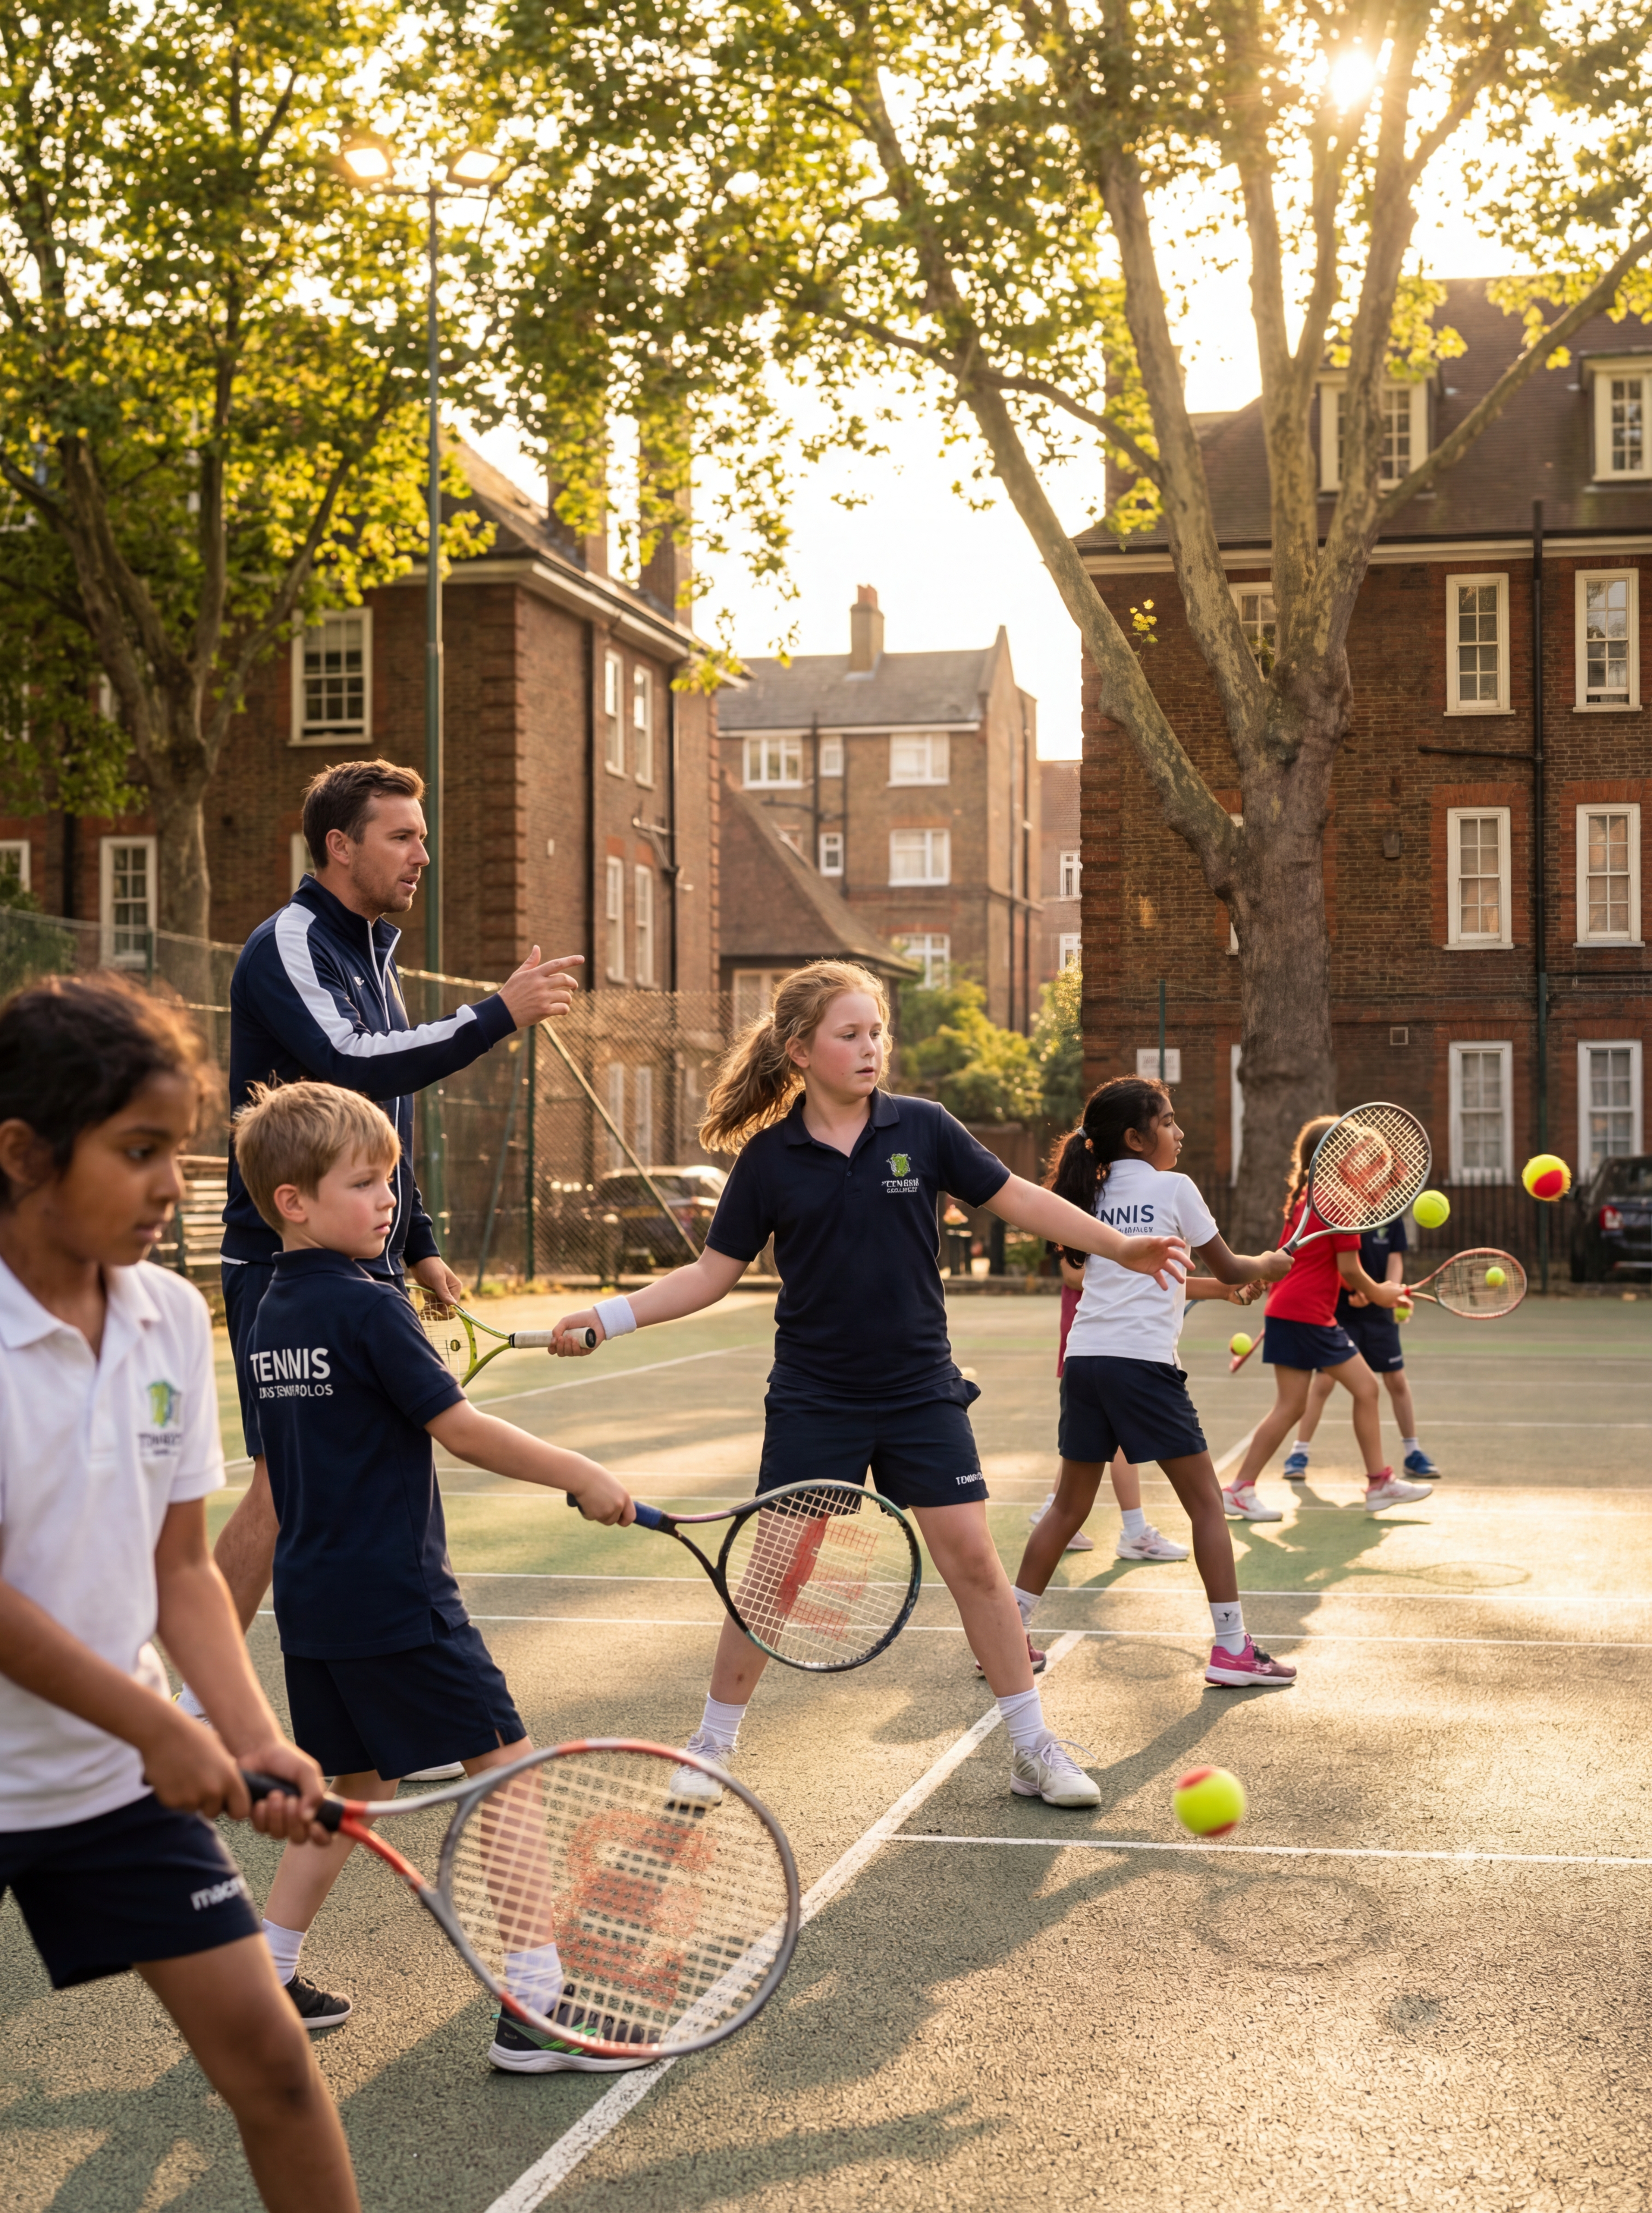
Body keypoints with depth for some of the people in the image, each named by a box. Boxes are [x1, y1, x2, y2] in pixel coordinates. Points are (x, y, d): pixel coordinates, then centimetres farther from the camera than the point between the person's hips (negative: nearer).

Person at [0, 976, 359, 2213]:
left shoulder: (172, 1317, 0)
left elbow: (181, 1567, 4)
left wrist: (256, 1739, -9)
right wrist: (161, 1727, -16)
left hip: (126, 1772, 5)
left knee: (267, 2053, 1)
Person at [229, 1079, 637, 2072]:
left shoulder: (272, 1316, 10)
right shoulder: (369, 1307, -15)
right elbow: (463, 1429, -16)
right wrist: (583, 1475, -8)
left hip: (311, 1598, 9)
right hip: (396, 1598, -8)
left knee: (357, 1784, 21)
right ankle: (534, 2008, -3)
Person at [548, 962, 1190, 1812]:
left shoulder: (922, 1128, -4)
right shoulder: (770, 1156, -4)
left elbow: (1019, 1200, 4)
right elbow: (712, 1274, 2)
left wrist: (1120, 1245, -4)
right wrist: (604, 1318, -6)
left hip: (921, 1391, 1)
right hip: (814, 1398, -1)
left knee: (971, 1556, -2)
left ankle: (1032, 1748, 11)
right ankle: (712, 1744, 18)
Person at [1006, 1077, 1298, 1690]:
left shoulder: (1097, 1196, 18)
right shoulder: (1173, 1188, 1)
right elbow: (1229, 1269, 10)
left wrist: (1213, 1288, 35)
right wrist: (1269, 1264, 29)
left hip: (1085, 1357, 6)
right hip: (1143, 1359, -6)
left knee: (1069, 1505, 15)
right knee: (1205, 1501, 3)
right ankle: (1231, 1649, 3)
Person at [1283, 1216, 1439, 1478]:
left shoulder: (1392, 1221, 0)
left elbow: (1395, 1261, -1)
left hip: (1379, 1312, 4)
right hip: (1339, 1310, -4)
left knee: (1397, 1380, 5)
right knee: (1324, 1380, -8)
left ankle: (1413, 1454, 19)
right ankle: (1298, 1454, 3)